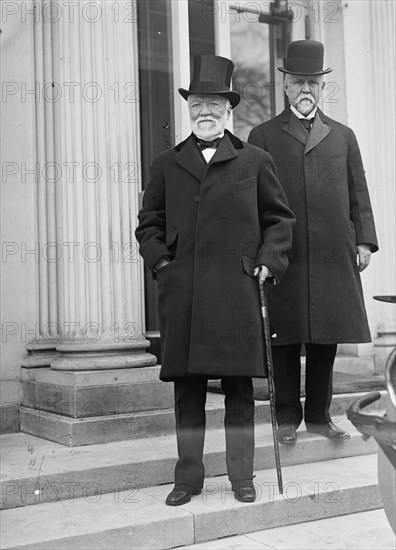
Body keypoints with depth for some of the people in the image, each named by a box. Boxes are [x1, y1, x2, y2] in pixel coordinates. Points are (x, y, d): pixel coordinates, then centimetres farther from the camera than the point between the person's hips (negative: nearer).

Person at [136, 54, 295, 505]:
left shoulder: (254, 161, 10)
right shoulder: (166, 165, 13)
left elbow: (279, 218, 13)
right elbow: (149, 224, 17)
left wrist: (268, 262, 1)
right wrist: (160, 262, 2)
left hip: (237, 291, -1)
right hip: (181, 294, 1)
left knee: (238, 386, 4)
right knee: (187, 387, 6)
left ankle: (242, 476, 17)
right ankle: (188, 477, 18)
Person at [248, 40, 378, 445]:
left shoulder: (343, 136, 17)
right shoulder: (263, 137, 9)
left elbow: (359, 195, 15)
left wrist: (364, 241, 5)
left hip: (334, 258, 3)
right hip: (284, 259, -2)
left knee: (327, 339, 7)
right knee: (285, 341, 2)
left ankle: (319, 415, 20)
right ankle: (287, 418, 14)